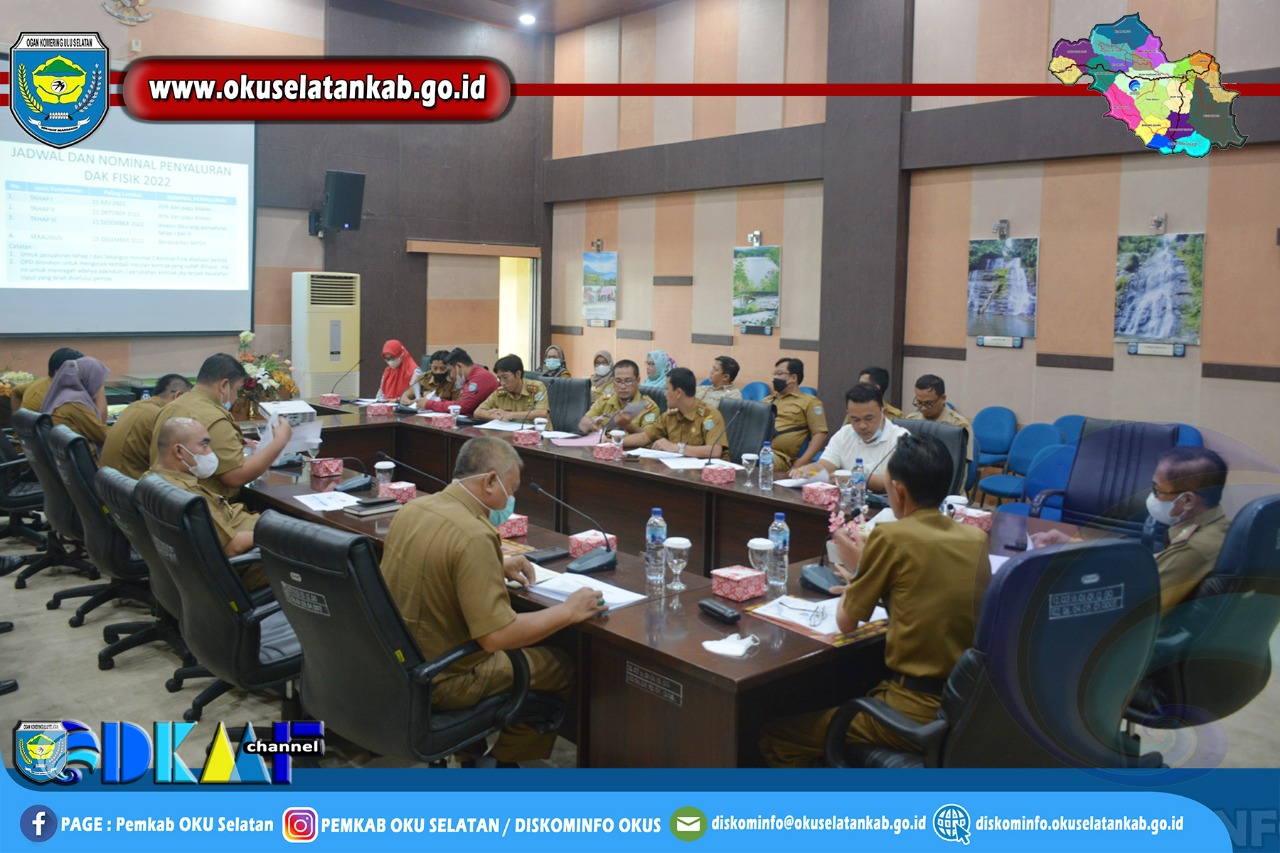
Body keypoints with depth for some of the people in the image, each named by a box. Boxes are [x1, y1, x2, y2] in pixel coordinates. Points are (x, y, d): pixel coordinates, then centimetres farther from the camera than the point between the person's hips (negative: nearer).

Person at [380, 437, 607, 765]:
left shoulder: (412, 508, -1)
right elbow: (495, 636, -30)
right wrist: (569, 611, -18)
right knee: (562, 668, 9)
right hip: (440, 682, -8)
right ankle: (503, 760, 25)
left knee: (520, 641, 29)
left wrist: (498, 567, 14)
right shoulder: (474, 535, -28)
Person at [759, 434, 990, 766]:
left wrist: (857, 565, 13)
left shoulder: (891, 536, -13)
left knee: (776, 738, 4)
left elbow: (846, 622, -4)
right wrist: (865, 580, 24)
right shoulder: (976, 538, 4)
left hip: (919, 711, -8)